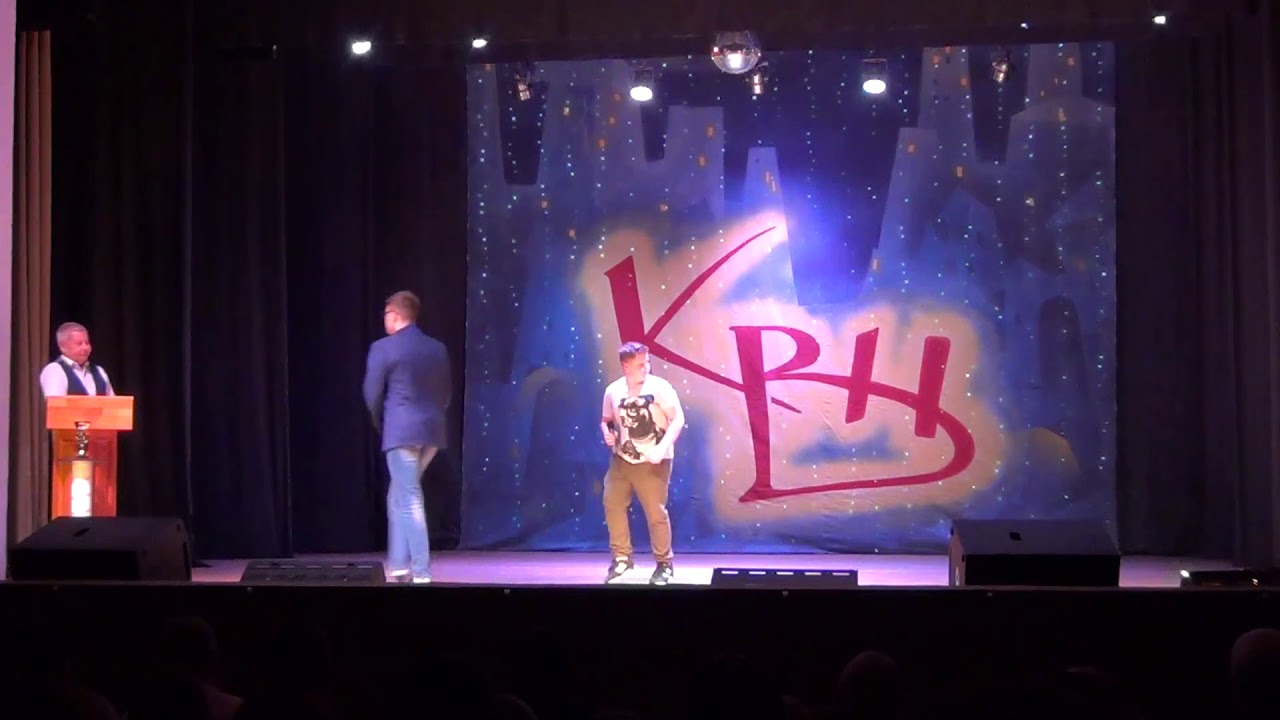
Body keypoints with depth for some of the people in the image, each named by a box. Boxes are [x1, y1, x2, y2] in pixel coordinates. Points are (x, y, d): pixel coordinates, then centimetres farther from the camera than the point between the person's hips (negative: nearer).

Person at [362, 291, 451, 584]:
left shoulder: (383, 348, -6)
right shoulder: (438, 348, 11)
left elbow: (372, 395, -3)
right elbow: (445, 394, 13)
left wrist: (381, 425, 14)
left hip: (401, 432, -6)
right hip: (432, 431, 6)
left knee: (410, 501, -3)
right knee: (400, 496, 18)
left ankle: (421, 572, -6)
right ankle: (398, 565, 17)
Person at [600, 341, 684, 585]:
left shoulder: (659, 387, -13)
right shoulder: (613, 390, -1)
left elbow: (678, 419, -13)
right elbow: (606, 419, 16)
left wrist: (662, 447, -24)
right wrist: (607, 433, -7)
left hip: (653, 462, -4)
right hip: (621, 459, 5)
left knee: (656, 512, -3)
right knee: (612, 504, 6)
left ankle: (664, 564, 12)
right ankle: (622, 558, 22)